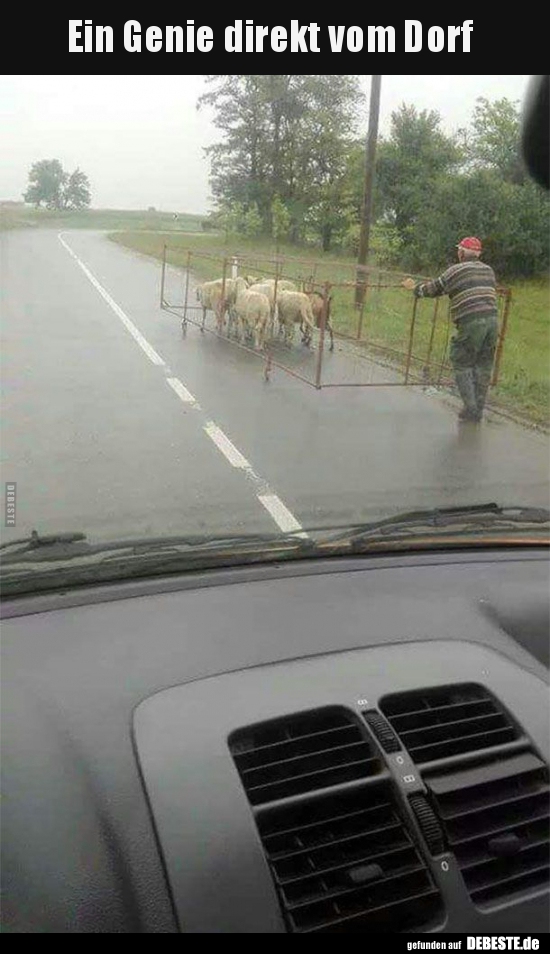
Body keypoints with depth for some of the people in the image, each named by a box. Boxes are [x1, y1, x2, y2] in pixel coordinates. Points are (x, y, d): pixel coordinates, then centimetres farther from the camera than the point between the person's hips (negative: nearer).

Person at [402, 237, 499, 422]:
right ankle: (478, 410, 17)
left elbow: (433, 289, 7)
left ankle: (471, 409, 2)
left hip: (472, 323, -6)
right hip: (492, 319, 6)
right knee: (483, 367, 11)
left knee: (462, 365, 6)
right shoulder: (489, 270, 16)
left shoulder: (456, 271, -1)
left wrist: (414, 287, 24)